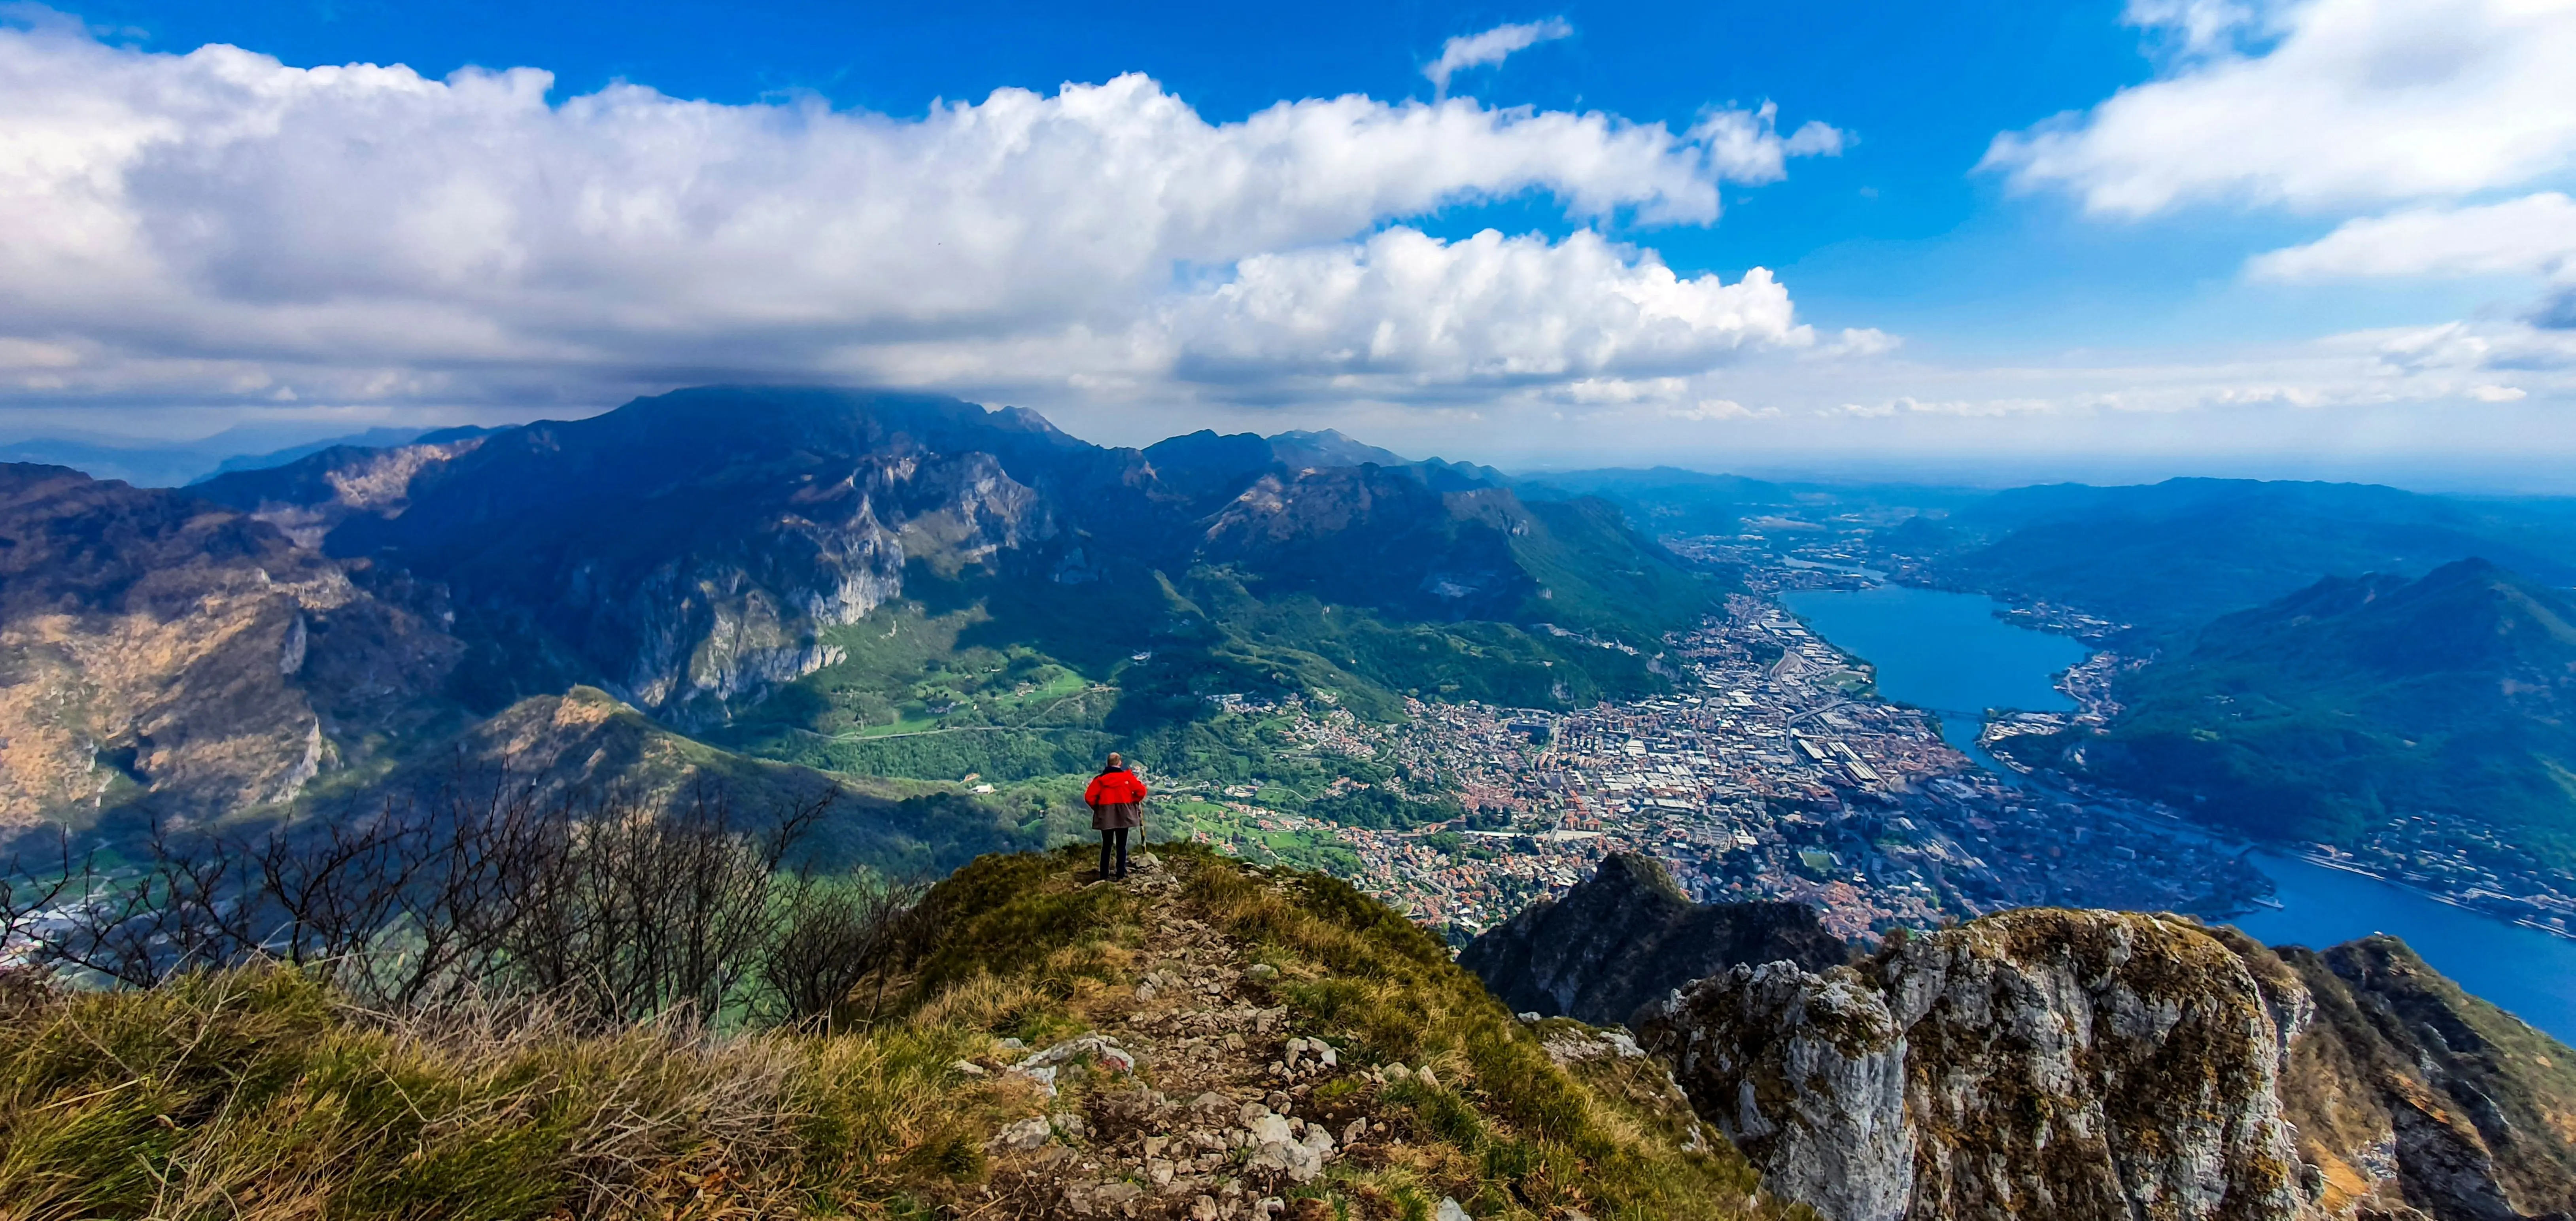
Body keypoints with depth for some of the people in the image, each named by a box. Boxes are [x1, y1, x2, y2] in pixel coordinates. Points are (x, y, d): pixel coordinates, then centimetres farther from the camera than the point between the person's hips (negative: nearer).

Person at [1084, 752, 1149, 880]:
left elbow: (1089, 797, -7)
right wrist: (1133, 802, 9)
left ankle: (1104, 875, 10)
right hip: (1123, 816, -1)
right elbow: (1141, 791, -7)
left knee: (1106, 846, 11)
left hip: (1105, 816, 1)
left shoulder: (1100, 779, -3)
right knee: (1122, 845, 8)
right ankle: (1121, 874, 7)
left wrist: (1097, 807, 9)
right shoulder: (1127, 777, -5)